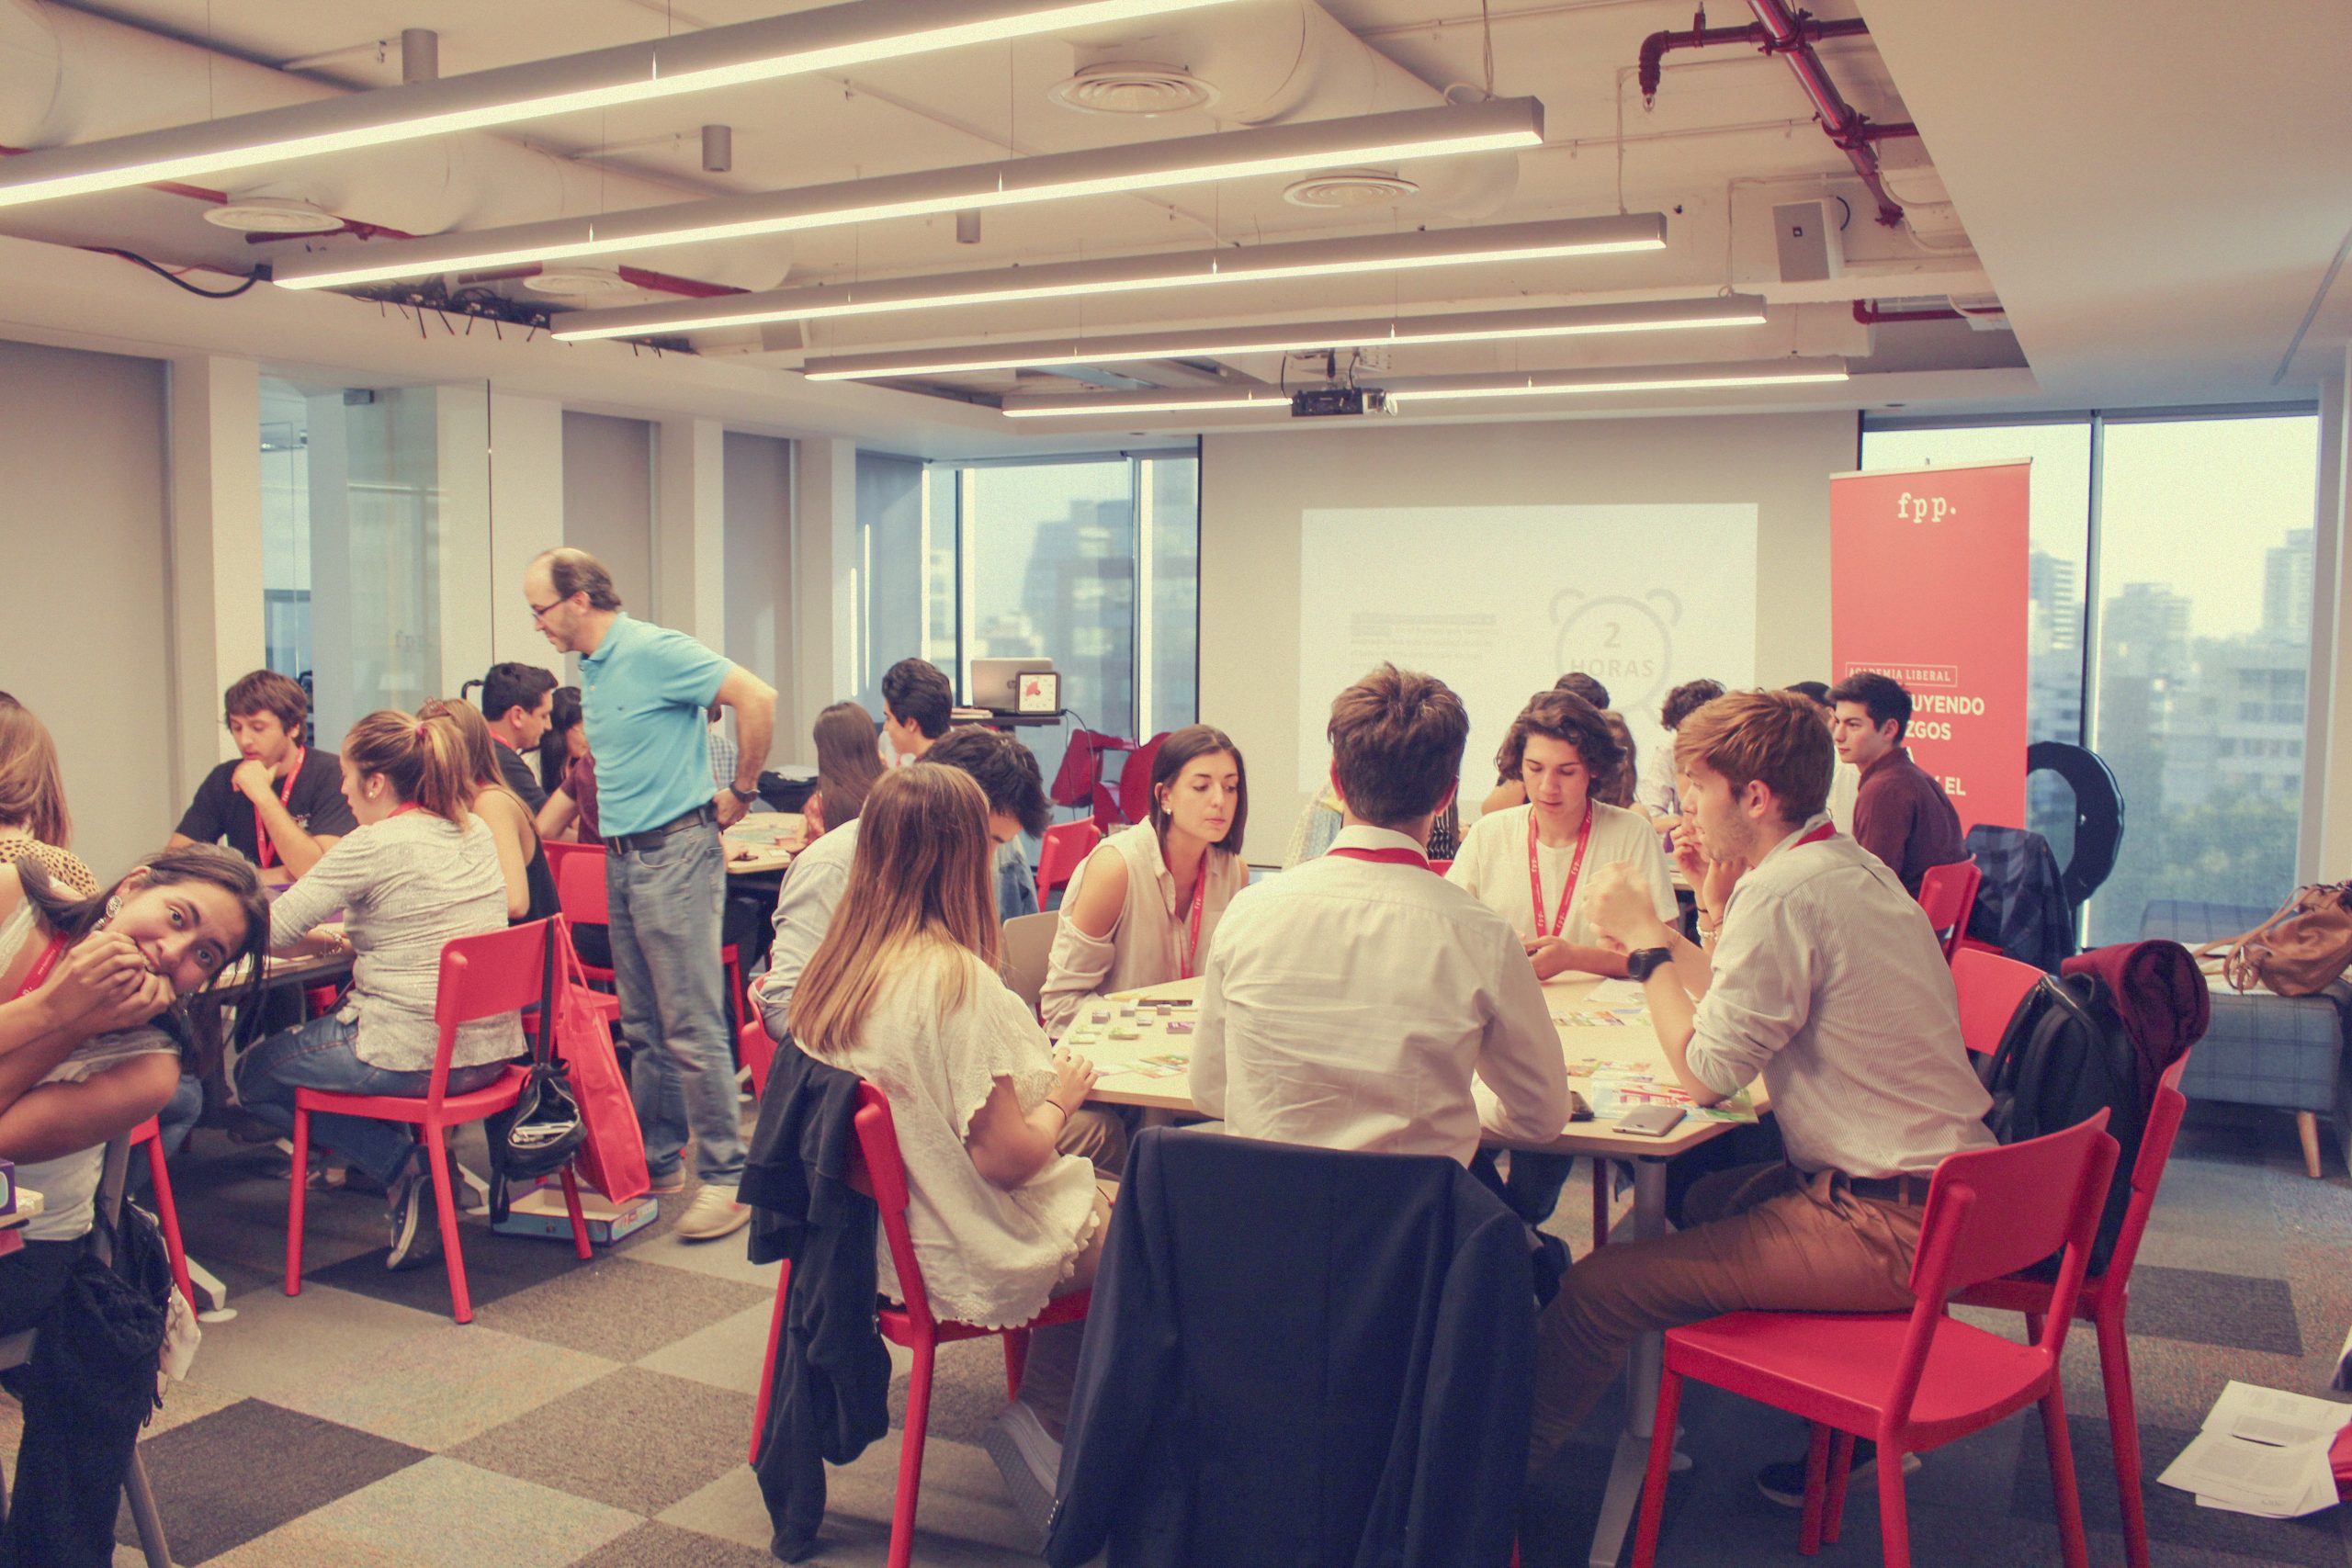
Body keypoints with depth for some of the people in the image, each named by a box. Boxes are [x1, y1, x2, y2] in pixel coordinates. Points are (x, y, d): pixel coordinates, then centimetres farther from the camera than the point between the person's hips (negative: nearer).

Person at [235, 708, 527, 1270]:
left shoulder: (373, 846, -14)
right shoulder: (477, 832, 7)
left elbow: (270, 932, -11)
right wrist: (353, 938, 18)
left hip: (416, 1059, -7)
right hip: (492, 1051, 8)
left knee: (253, 1074, 16)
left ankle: (404, 1171, 2)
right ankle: (433, 1162, 18)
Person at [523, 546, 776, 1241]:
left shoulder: (654, 651, -13)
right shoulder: (591, 669, 15)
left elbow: (757, 698, -19)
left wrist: (740, 792, -11)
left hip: (675, 852, -9)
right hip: (621, 858, 9)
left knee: (692, 1027, -7)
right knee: (644, 1027, 14)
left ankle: (726, 1177, -1)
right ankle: (656, 1160, 25)